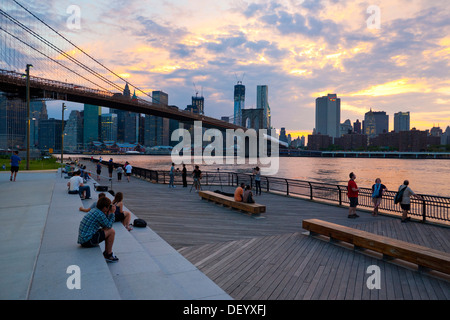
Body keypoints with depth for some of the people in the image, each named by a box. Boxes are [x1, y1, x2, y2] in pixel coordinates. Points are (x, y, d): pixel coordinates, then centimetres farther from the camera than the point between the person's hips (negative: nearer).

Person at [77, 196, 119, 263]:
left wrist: (108, 213, 11)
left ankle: (106, 253, 24)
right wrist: (112, 213, -2)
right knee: (111, 231, -8)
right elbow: (109, 226, -8)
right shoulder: (99, 214, -18)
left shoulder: (94, 210, 11)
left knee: (107, 230, 21)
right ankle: (108, 255, 5)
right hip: (88, 241, -10)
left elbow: (105, 224, 19)